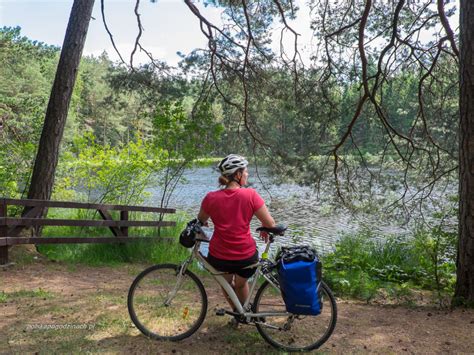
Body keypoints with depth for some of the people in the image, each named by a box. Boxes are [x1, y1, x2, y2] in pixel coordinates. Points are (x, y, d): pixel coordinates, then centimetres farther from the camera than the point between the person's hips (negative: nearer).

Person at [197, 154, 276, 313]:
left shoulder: (211, 198, -8)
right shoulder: (250, 195, -14)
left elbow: (200, 221, 11)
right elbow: (270, 224, -9)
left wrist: (203, 222, 34)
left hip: (218, 258, 1)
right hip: (246, 258, -1)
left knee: (226, 281, 35)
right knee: (241, 283, 33)